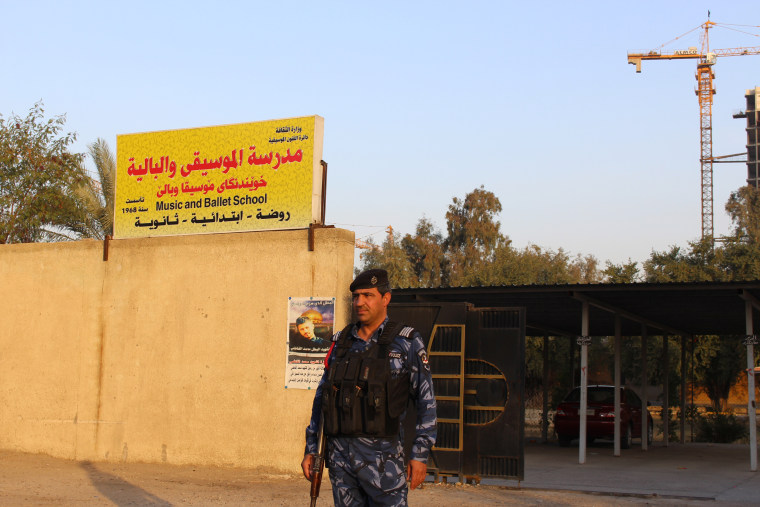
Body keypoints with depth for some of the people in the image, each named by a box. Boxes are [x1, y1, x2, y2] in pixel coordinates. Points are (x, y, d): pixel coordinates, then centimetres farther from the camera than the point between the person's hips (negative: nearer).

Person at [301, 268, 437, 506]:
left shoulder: (406, 343, -1)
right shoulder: (341, 342, 12)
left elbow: (426, 401, -2)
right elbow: (321, 397, 17)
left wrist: (420, 454, -9)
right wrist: (310, 449, 12)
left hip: (381, 454, -4)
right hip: (340, 455, 4)